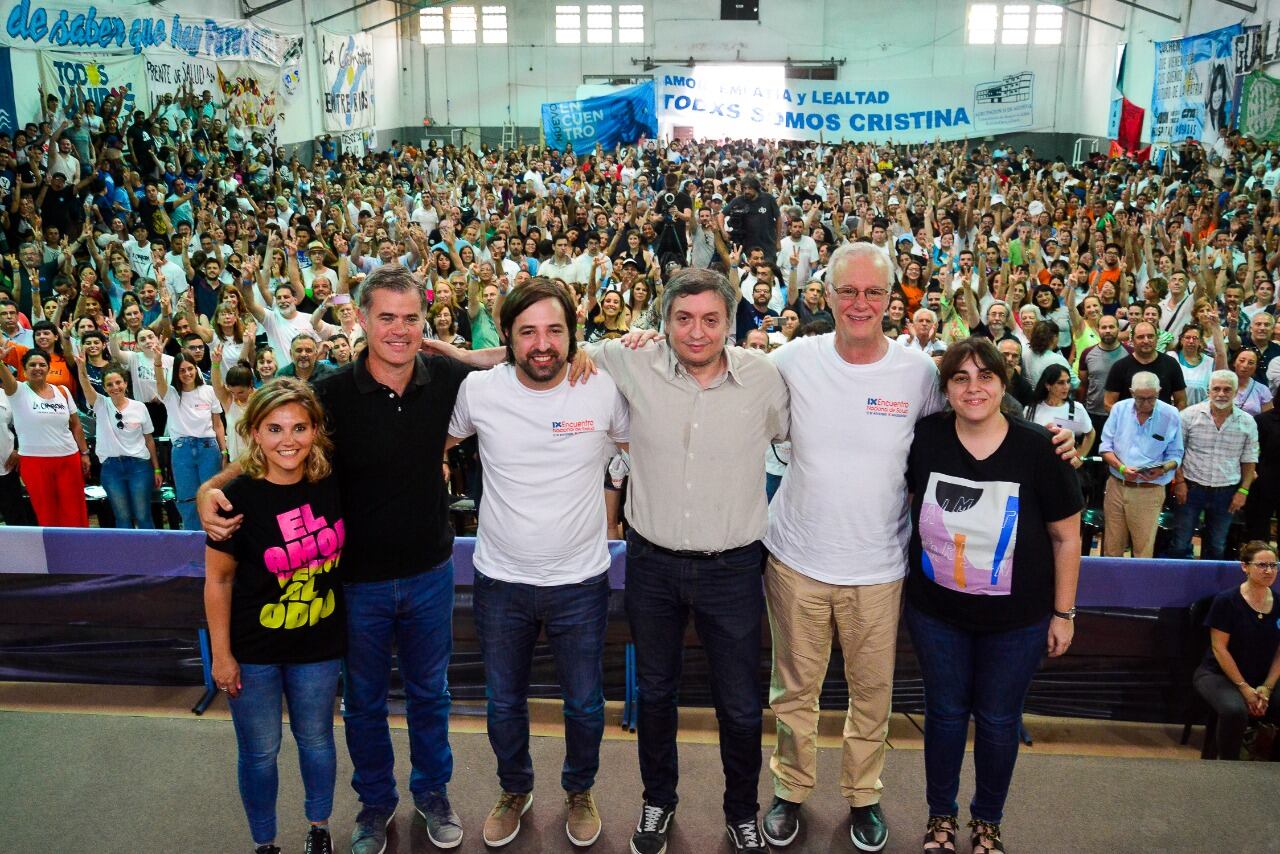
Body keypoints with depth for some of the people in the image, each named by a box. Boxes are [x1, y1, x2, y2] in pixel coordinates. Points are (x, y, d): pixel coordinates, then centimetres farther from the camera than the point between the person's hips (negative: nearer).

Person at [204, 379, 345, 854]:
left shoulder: (330, 487, -10)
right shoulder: (238, 498, -19)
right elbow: (218, 580, -10)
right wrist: (221, 654, -7)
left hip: (318, 645, 3)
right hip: (253, 651, -2)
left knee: (315, 739, 19)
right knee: (259, 751, 13)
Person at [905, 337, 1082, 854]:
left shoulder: (1038, 449, -16)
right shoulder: (924, 438, -13)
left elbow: (1066, 537, -6)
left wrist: (1063, 613, -2)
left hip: (1016, 620, -1)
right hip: (936, 612, 1)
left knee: (998, 720, 15)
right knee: (945, 712, 16)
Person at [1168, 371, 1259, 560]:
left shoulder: (1247, 422, 0)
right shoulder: (1190, 415, -6)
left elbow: (1249, 460, 7)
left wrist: (1243, 491, 1)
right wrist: (1179, 481, -7)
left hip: (1226, 492, 2)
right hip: (1191, 488, -2)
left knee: (1217, 547, 14)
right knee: (1180, 544, 4)